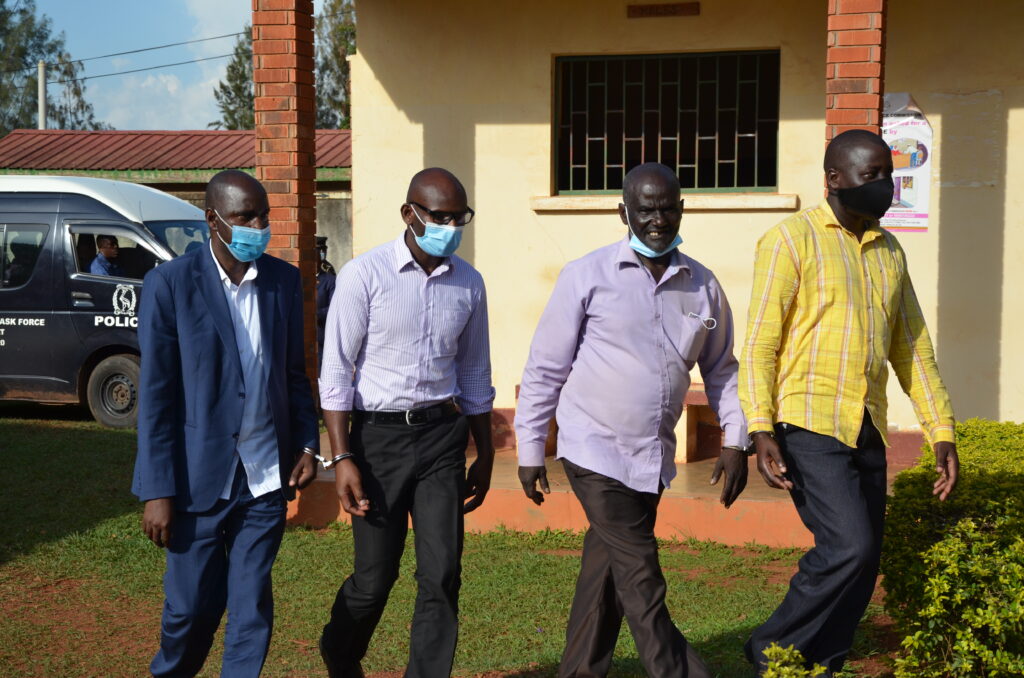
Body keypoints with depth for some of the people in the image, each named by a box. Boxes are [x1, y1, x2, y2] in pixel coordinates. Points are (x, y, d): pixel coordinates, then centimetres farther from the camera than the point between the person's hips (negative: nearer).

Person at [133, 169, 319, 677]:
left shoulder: (284, 281, 5)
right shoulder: (169, 284, -8)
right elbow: (155, 394, -8)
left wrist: (306, 444, 3)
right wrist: (158, 490, -10)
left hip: (266, 476, 3)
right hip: (199, 477, -3)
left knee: (252, 608, 6)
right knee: (192, 605, 8)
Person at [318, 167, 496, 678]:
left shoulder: (468, 284, 6)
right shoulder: (365, 275, -8)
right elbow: (336, 372, -7)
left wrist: (484, 456, 15)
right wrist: (342, 458, -12)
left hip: (442, 432, 3)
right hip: (379, 433, -3)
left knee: (442, 575, -1)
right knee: (375, 577, 6)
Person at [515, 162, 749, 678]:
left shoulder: (702, 286, 4)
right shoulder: (587, 276, -8)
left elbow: (720, 369, 16)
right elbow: (545, 369, -4)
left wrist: (735, 440, 8)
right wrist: (530, 451, -3)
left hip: (652, 457, 5)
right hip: (594, 451, -5)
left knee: (608, 572, 15)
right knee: (640, 581, -5)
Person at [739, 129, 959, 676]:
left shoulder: (890, 252, 16)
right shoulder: (792, 240, -4)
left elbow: (912, 350, 20)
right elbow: (759, 344, -8)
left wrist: (941, 433, 13)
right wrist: (760, 431, -18)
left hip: (867, 432, 7)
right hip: (809, 426, -7)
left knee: (859, 567, 5)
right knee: (850, 547, -17)